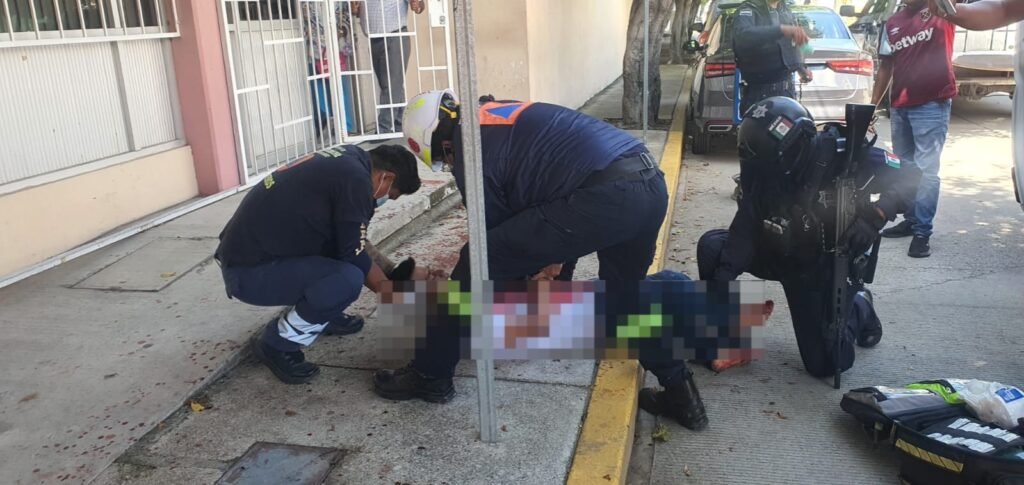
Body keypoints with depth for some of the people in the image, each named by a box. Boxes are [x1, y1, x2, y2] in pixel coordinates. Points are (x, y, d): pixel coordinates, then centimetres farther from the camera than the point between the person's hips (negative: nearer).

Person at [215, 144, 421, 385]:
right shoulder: (356, 179, -18)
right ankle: (277, 344, -4)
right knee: (348, 280, -25)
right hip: (249, 271, -10)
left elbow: (351, 245, 20)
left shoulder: (348, 161, 11)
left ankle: (324, 316, 23)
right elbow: (353, 256, -13)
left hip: (247, 250, 10)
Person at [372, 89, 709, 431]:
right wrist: (556, 256, 34)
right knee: (625, 291, 32)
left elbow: (495, 232, 11)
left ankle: (431, 376, 15)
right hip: (651, 183, 9)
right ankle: (680, 390, 31)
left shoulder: (467, 151, 3)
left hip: (605, 195, -9)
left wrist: (526, 276, 29)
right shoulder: (505, 115, 29)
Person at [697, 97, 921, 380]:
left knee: (825, 364, -5)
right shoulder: (761, 173, -17)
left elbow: (909, 176, -26)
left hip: (824, 265, -3)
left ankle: (859, 306, 27)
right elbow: (745, 231, -20)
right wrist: (721, 281, -32)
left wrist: (873, 217, -43)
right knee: (712, 246, -22)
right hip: (778, 253, 3)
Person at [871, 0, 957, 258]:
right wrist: (873, 105, 12)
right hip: (899, 106, 6)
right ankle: (911, 220, 27)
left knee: (926, 170, -5)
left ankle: (923, 232, 1)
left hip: (933, 105, -6)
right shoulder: (892, 23, 11)